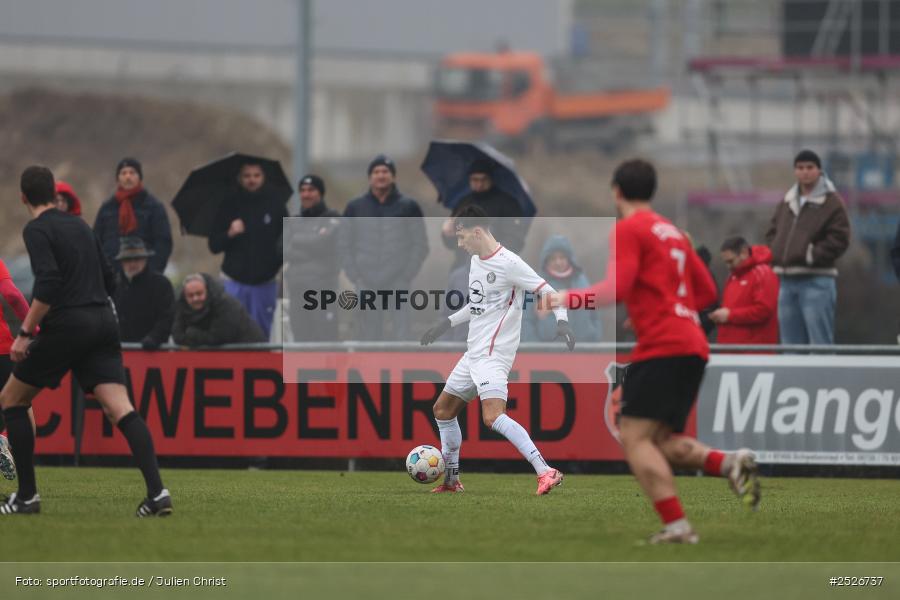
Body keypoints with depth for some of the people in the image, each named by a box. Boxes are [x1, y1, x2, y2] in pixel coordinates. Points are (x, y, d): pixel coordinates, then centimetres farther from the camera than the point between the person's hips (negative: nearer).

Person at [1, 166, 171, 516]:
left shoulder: (37, 230, -4)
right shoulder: (80, 226, 18)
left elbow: (48, 283, -18)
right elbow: (108, 280, 21)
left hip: (66, 326, -6)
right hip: (104, 323, 6)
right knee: (121, 410, -5)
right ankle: (156, 491, -24)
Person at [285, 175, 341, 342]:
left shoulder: (332, 218, 1)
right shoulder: (296, 222, 18)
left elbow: (320, 242, -12)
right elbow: (289, 252, 10)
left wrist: (298, 240, 1)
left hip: (323, 285, -6)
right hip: (297, 286, 6)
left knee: (325, 338, -11)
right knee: (301, 339, 7)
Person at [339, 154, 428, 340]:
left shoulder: (409, 207, 5)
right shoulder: (355, 208, 9)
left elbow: (420, 245, 4)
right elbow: (344, 246, 10)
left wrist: (405, 278, -6)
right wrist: (355, 278, -2)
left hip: (398, 284, -2)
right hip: (366, 286, 2)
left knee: (400, 336, -9)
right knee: (368, 337, 4)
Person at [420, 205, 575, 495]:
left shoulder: (509, 263, -15)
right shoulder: (476, 260, 13)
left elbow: (547, 291, -13)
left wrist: (561, 320, -29)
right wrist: (446, 324, 28)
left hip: (493, 354, -10)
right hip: (473, 352, 10)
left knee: (493, 417, -25)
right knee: (443, 409, 16)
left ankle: (546, 472, -30)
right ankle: (451, 480, 28)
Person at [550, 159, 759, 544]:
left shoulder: (628, 229, -3)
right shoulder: (673, 233, 23)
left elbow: (617, 289, -14)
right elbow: (706, 290, 25)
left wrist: (567, 299, -4)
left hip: (662, 347, -9)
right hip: (692, 345, 9)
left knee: (634, 437, -11)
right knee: (660, 442, 13)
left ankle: (677, 526, -23)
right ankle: (730, 463, -10)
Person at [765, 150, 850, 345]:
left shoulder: (832, 202, -3)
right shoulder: (787, 202, 17)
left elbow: (839, 239, -10)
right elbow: (772, 232, 23)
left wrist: (812, 255, -14)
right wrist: (776, 254, 5)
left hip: (817, 281, -7)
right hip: (787, 281, 7)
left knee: (820, 342, -9)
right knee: (791, 342, 9)